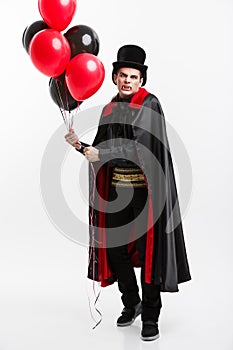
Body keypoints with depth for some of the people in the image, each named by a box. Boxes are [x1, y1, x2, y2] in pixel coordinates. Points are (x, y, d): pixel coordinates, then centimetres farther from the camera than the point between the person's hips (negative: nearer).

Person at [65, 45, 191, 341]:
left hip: (145, 189, -6)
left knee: (147, 250, -1)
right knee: (114, 247, 9)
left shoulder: (150, 105, -7)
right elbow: (101, 151, 13)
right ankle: (131, 303, 31)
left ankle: (151, 316, 13)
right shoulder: (109, 110, 10)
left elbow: (139, 148, -18)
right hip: (116, 189, 6)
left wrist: (102, 154, -21)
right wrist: (81, 146, -4)